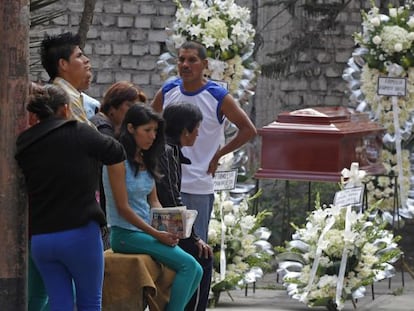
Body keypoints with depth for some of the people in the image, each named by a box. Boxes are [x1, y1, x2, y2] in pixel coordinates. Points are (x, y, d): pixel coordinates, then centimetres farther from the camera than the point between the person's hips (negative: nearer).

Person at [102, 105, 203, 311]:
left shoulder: (145, 160, 14)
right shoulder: (118, 160, -11)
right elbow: (123, 208, -15)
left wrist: (168, 230, -4)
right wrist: (157, 234, -18)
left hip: (146, 232, 8)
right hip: (125, 234, -8)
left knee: (195, 271, -6)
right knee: (187, 265, -21)